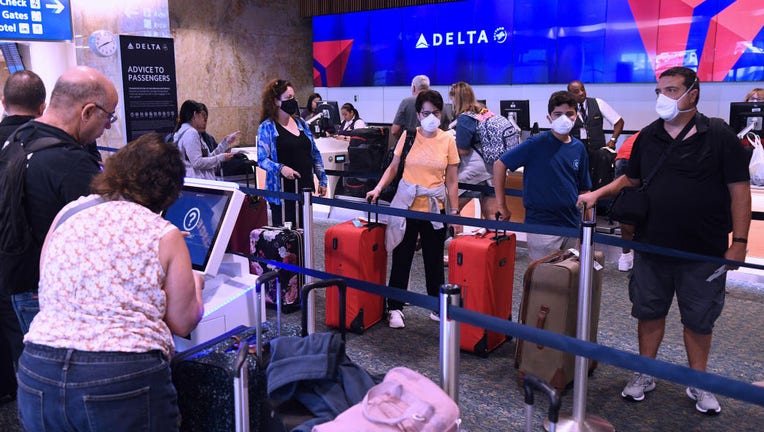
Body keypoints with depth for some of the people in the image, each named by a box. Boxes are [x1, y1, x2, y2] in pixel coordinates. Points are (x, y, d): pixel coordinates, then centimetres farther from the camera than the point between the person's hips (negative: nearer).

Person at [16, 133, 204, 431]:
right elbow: (183, 323, 0)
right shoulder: (165, 235, -5)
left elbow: (46, 296, 18)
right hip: (125, 380, -4)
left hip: (38, 372, 4)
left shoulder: (67, 213, 6)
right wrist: (195, 284, 21)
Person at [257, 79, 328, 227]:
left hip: (305, 188, 5)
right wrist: (280, 168, -27)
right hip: (282, 192, -5)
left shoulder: (301, 123, 12)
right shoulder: (267, 127, -4)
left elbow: (315, 154, 17)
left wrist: (322, 179, 13)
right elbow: (262, 159, -10)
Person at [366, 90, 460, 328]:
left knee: (434, 259, 10)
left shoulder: (448, 140, 0)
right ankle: (395, 307, 17)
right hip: (406, 205, 0)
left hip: (435, 206, 0)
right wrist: (379, 188, -8)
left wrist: (454, 210, 0)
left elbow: (452, 181, 2)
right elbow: (393, 167, 6)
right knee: (401, 257, 5)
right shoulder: (408, 136, -1)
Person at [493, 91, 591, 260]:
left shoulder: (579, 148, 6)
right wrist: (501, 206, -8)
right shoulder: (536, 144, -10)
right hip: (542, 225, -5)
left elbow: (584, 189, 14)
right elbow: (499, 165, -8)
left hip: (572, 224, 6)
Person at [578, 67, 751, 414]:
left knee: (699, 319, 12)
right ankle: (645, 375, 30)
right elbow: (630, 179, 16)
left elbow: (739, 190, -7)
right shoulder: (647, 137, 4)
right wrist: (598, 194, 1)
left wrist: (739, 241, -11)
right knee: (649, 311, 13)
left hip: (703, 252, -3)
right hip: (651, 246, 3)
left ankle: (698, 383, 30)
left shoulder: (719, 136, -7)